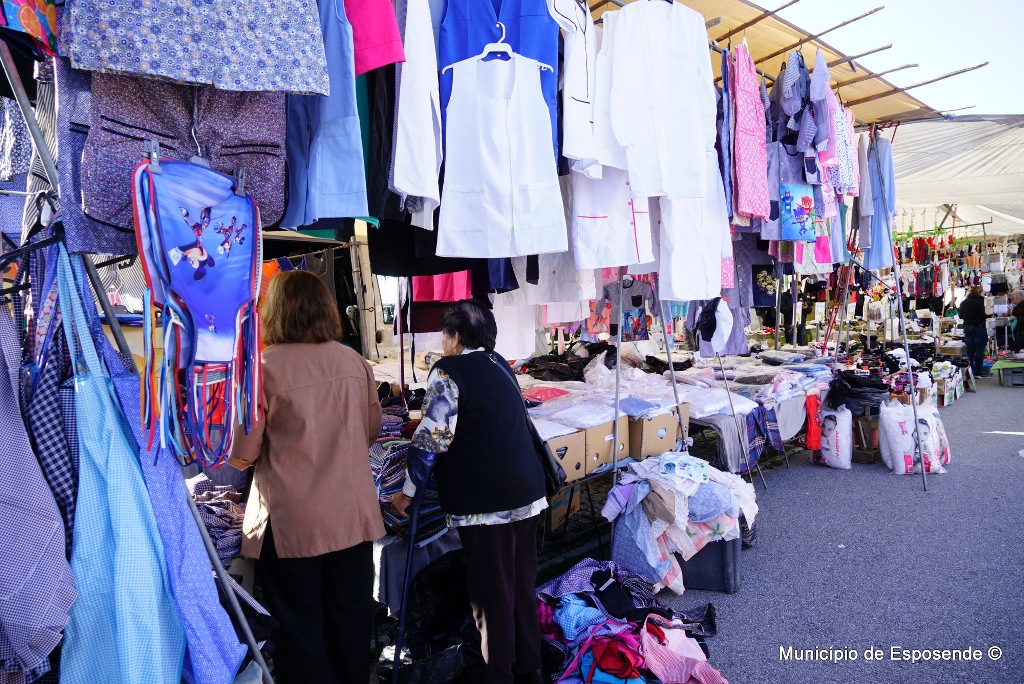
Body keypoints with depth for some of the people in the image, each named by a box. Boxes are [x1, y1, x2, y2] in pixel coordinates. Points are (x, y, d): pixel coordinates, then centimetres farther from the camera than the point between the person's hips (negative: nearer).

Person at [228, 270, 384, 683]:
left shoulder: (262, 367, -12)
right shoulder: (353, 361, 0)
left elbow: (242, 455, -10)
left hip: (292, 523, -4)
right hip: (353, 515, 4)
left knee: (300, 626, 12)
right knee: (351, 618, 18)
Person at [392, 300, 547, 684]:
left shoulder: (448, 371, -9)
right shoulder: (499, 365, 13)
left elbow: (433, 436, -15)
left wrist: (408, 491, -6)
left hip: (485, 500, -7)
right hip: (527, 490, 8)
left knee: (491, 594, 6)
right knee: (523, 585, 19)